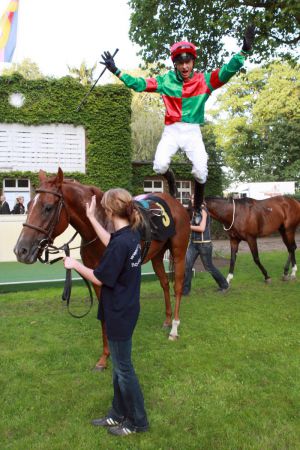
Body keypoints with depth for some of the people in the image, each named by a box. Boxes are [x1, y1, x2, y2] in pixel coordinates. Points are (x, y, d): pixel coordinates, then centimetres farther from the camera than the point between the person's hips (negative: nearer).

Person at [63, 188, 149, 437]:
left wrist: (75, 264, -4)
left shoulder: (121, 243, -27)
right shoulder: (131, 235, 0)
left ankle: (137, 421, 27)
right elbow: (111, 243, 21)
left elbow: (100, 278, -19)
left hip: (119, 314, -9)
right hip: (125, 310, 9)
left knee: (123, 368, 9)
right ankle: (119, 414, 38)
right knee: (119, 365, 21)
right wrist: (91, 218, 24)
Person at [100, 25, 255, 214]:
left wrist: (244, 50, -29)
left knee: (201, 172, -15)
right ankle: (172, 181, 23)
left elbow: (226, 72, -16)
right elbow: (139, 84, 0)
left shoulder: (204, 80, -4)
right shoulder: (166, 80, 0)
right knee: (160, 166, -18)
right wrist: (116, 71, -4)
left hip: (193, 131, -1)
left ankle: (198, 207, 16)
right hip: (171, 130, 1)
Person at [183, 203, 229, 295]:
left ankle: (224, 285, 27)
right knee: (187, 265, 0)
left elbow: (202, 228, -22)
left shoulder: (203, 210, -14)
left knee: (209, 267, 7)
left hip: (204, 244, -7)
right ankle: (185, 290, 8)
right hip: (193, 243, 7)